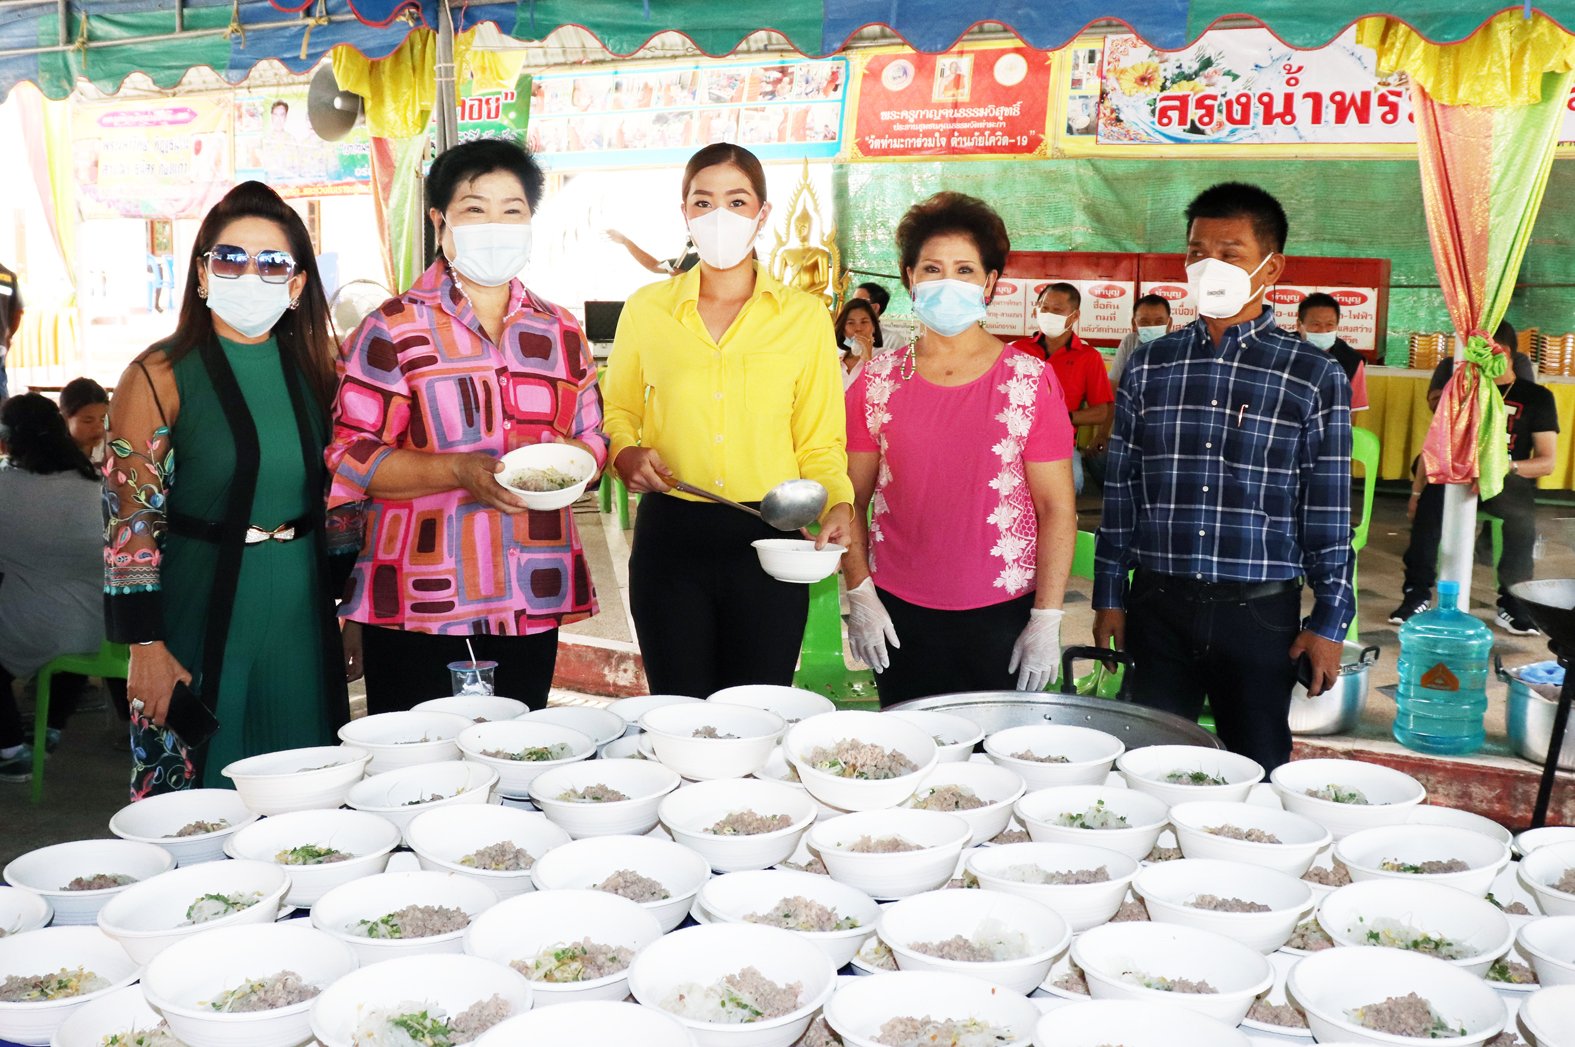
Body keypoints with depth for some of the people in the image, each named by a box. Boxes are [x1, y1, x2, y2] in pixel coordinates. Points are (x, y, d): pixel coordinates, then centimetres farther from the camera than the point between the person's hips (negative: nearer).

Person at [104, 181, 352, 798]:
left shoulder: (313, 371, 8)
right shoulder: (159, 377, -7)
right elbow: (130, 522, -10)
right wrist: (146, 643, -13)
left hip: (302, 617, 4)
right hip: (202, 618, -4)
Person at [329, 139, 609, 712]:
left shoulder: (560, 332, 14)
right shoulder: (393, 330, 0)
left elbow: (592, 440, 20)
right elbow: (348, 455, -6)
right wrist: (460, 471, -19)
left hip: (532, 604, 4)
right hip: (421, 605, -4)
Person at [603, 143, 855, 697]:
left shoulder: (805, 316, 4)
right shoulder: (645, 309, 6)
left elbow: (820, 442, 5)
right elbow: (618, 411, 17)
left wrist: (838, 506, -13)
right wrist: (627, 455, -3)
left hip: (767, 543, 0)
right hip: (669, 535, 1)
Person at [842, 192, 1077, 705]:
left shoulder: (1030, 380, -3)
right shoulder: (877, 383, 2)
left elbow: (1057, 509, -3)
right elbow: (851, 499, 5)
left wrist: (1047, 620, -7)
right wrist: (859, 596, -2)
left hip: (1003, 616, -1)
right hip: (899, 615, 2)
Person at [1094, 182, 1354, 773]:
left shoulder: (1314, 378, -3)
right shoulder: (1148, 366, 5)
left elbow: (1329, 512, -1)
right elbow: (1120, 491, 7)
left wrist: (1330, 621, -3)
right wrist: (1110, 597, 6)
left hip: (1260, 612, -2)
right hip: (1157, 606, 2)